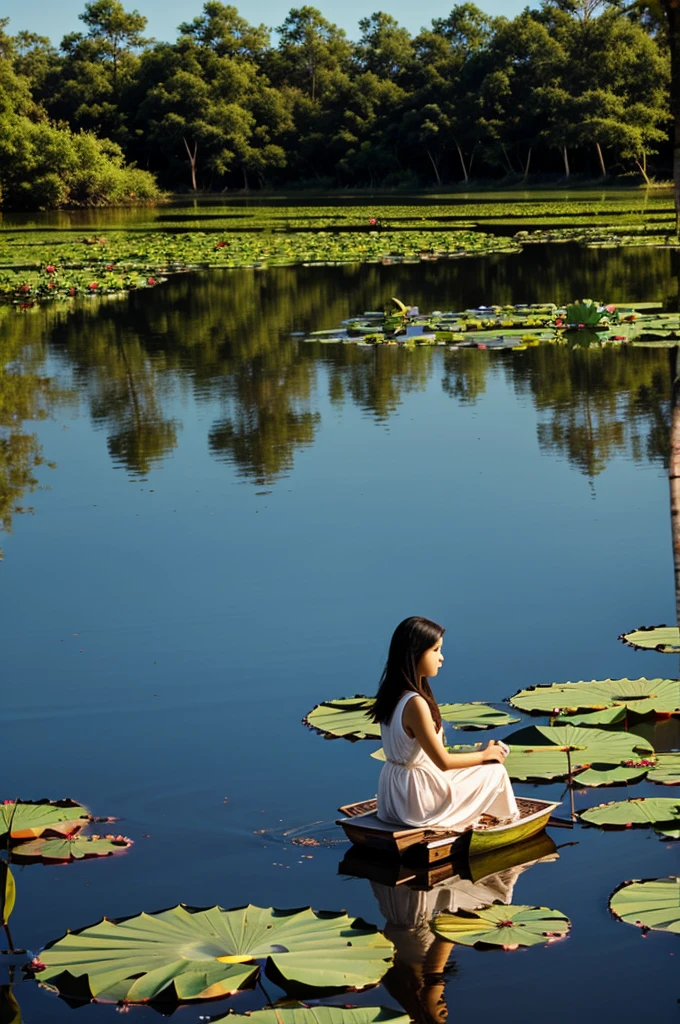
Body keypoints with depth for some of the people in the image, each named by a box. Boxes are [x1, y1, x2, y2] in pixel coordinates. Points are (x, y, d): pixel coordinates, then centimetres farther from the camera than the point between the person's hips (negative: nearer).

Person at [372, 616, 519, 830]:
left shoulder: (391, 694, 2)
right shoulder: (415, 704, -26)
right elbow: (444, 762, -19)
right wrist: (485, 755, -3)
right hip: (416, 799, -9)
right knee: (495, 770, 5)